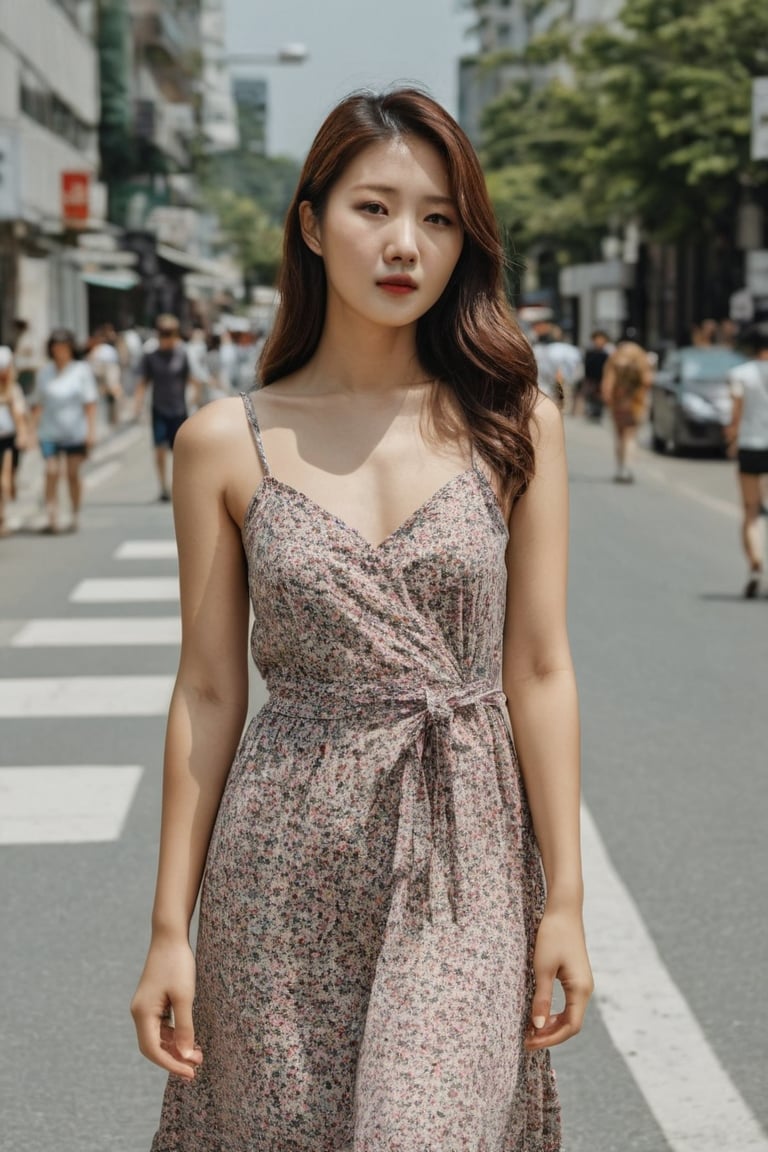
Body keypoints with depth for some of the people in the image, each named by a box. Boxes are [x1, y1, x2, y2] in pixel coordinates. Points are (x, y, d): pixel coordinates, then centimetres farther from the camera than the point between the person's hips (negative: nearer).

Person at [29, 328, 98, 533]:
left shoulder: (82, 370, 0)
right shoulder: (44, 372, 7)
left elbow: (90, 402, -3)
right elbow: (37, 403, 10)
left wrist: (91, 429, -9)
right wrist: (33, 429, 3)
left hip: (75, 432, -1)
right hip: (50, 432, 1)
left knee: (73, 474, 5)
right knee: (51, 473, -11)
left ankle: (75, 516, 21)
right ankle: (52, 519, -16)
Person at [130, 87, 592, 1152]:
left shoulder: (515, 423, 0)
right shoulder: (226, 442, 0)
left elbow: (539, 670, 1)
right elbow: (208, 694, 2)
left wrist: (565, 900, -1)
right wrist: (169, 929, 2)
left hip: (465, 868, 0)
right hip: (285, 869, 1)